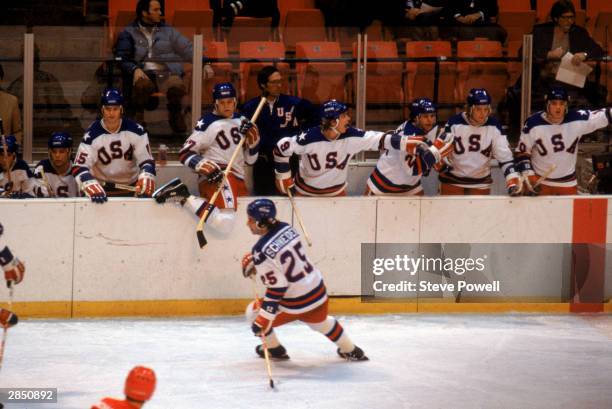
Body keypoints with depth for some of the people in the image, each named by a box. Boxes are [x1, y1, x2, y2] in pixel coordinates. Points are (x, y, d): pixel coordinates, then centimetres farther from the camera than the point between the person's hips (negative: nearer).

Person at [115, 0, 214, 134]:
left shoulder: (168, 31, 24)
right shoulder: (129, 33, 16)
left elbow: (187, 49, 17)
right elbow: (122, 58, 7)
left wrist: (204, 64, 1)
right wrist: (135, 69, -14)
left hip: (166, 74, 2)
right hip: (143, 74, -2)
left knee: (177, 85, -34)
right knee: (142, 85, -39)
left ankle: (175, 115, -4)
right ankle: (136, 118, -12)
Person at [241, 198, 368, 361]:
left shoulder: (262, 251, -25)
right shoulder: (285, 228, -3)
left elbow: (277, 286, -26)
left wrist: (263, 319, -23)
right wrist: (256, 262, 19)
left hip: (295, 303, -7)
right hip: (318, 291, 7)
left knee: (255, 316, 15)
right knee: (321, 322, 35)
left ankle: (274, 349, 32)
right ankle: (351, 351, 48)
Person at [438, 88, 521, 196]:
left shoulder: (494, 126, -8)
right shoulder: (454, 123, -14)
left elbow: (504, 155, -8)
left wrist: (512, 178, -19)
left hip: (481, 183, 2)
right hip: (452, 180, -2)